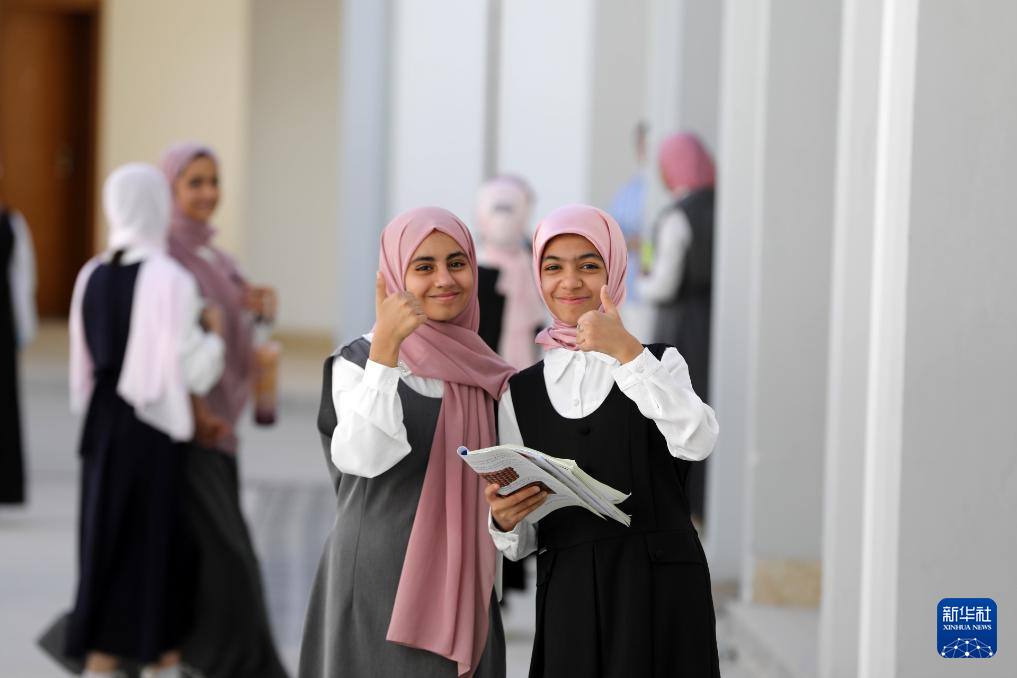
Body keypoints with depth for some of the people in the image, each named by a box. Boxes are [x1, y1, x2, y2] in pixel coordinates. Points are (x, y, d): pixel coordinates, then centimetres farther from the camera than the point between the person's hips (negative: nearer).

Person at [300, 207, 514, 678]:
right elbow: (366, 458, -24)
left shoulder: (483, 369, 11)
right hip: (381, 580, -5)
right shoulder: (358, 359, -6)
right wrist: (384, 348, -27)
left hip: (461, 583, 5)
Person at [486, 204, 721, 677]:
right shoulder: (520, 393, 9)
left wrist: (627, 353, -20)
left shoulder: (659, 362, 5)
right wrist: (504, 521, -13)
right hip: (569, 599, 2)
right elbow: (520, 541, 9)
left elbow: (697, 443, -16)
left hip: (660, 593, -2)